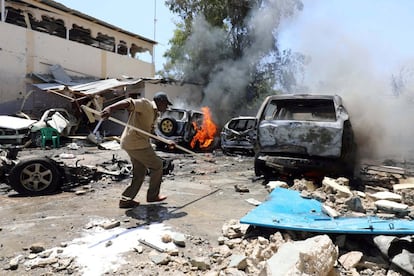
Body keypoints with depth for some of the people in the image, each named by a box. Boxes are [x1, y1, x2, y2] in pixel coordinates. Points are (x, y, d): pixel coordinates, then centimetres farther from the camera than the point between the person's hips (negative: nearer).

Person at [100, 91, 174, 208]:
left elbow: (151, 132, 26)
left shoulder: (154, 113, 20)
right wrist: (110, 108, -41)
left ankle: (126, 200, 18)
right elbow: (129, 102, -25)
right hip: (136, 143, -10)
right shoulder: (145, 104, -9)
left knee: (139, 173, 14)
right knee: (157, 165, 3)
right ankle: (153, 195, 17)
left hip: (138, 143, 10)